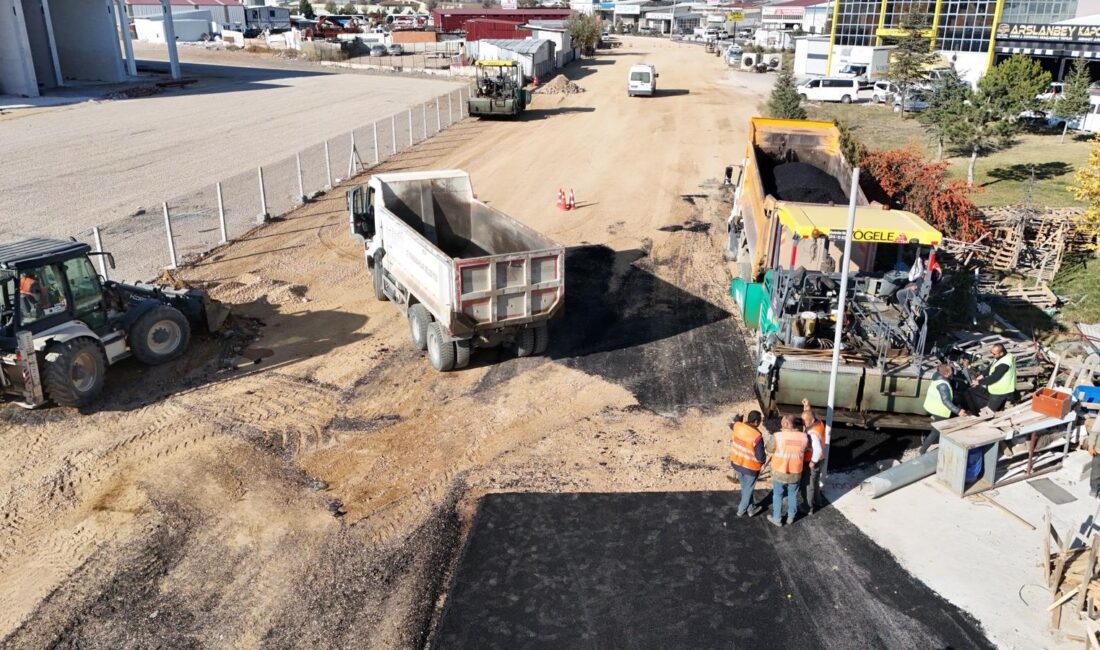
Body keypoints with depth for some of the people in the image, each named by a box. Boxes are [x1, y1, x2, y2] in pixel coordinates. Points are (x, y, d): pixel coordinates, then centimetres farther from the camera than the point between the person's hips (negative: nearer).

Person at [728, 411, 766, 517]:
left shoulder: (738, 426, -13)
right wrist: (762, 462, -3)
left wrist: (738, 416, 28)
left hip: (736, 463, 6)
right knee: (748, 489, 17)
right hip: (750, 467, -6)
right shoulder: (757, 436, -29)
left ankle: (750, 508, 41)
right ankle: (741, 510, 32)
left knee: (744, 486, 25)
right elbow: (760, 457, -24)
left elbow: (732, 423, 14)